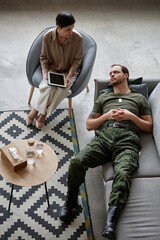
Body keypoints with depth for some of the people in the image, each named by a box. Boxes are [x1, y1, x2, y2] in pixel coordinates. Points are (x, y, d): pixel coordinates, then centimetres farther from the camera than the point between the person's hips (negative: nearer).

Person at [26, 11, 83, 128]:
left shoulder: (77, 38, -20)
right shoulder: (47, 36, -16)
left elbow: (77, 60, -8)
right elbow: (44, 57, -2)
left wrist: (69, 76, -21)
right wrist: (45, 72, -17)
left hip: (69, 70, 0)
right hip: (52, 68, 1)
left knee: (63, 89, -27)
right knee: (49, 87, -29)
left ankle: (36, 110, -11)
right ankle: (42, 112, -6)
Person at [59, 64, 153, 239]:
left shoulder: (139, 98, 28)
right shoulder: (103, 98, 34)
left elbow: (149, 127, 21)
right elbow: (89, 125, 27)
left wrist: (131, 116, 5)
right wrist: (106, 116, 9)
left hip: (127, 140, -2)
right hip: (103, 136, 2)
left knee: (123, 173, -36)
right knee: (77, 162, -26)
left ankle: (111, 219, -38)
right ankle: (70, 202, -3)